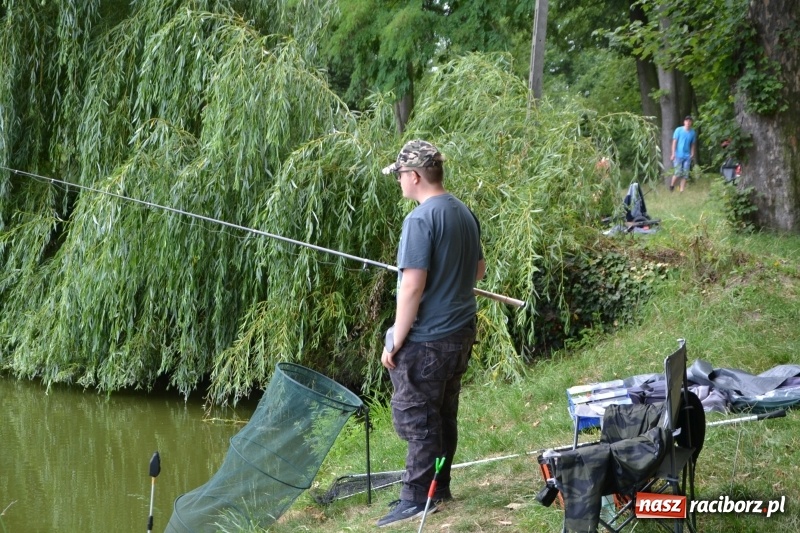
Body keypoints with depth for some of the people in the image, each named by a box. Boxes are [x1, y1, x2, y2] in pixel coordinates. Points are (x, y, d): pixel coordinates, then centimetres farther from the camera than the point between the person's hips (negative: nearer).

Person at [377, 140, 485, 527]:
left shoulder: (421, 219, -19)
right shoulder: (465, 213, 8)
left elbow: (413, 285, -22)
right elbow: (479, 269, 18)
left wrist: (395, 342, -16)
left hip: (426, 339, -9)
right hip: (461, 332, 9)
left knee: (415, 419, -1)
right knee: (443, 415, 16)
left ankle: (417, 499, 2)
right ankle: (439, 489, 25)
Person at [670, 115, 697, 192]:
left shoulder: (693, 132, 6)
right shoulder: (678, 130, -3)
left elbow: (693, 144, 13)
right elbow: (674, 142, -4)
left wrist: (692, 154, 2)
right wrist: (673, 154, -10)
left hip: (687, 156, 4)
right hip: (678, 155, -4)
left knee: (685, 174, 1)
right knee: (678, 173, -10)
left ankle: (682, 190, 6)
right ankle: (672, 185, 15)